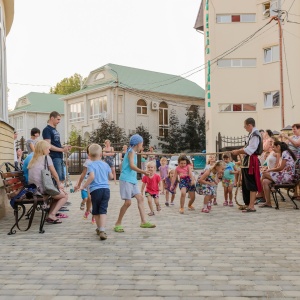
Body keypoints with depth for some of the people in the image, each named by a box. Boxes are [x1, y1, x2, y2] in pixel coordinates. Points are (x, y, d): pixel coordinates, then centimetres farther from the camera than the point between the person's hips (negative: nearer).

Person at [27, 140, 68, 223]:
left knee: (59, 192, 26)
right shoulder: (46, 157, -1)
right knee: (65, 196, 13)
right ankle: (52, 215, -2)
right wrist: (59, 184, 18)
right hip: (43, 188, -7)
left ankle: (51, 215, 17)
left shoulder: (32, 160, 18)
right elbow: (54, 174, 0)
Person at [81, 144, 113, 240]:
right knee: (103, 211, -2)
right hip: (106, 189, 3)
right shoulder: (105, 164, 9)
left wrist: (85, 185, -10)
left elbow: (92, 176, -21)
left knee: (96, 211, 16)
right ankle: (102, 230, -18)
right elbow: (111, 176, 14)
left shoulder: (91, 165, -5)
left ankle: (99, 229, 32)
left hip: (95, 190, -3)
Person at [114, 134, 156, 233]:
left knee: (140, 198, 2)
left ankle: (143, 222, 2)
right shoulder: (131, 151, -8)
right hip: (126, 180, -10)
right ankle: (118, 224, 3)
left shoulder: (133, 152, 19)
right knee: (128, 202, -9)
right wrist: (143, 172, -25)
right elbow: (132, 165, -21)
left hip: (132, 180, 10)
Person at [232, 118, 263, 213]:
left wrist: (238, 151, -10)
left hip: (251, 161, -10)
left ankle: (251, 206, -3)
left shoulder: (255, 135, -14)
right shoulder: (252, 134, 17)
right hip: (247, 161, 10)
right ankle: (248, 204, 26)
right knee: (246, 184, 16)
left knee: (251, 185, -6)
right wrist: (239, 151, 7)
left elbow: (249, 150, -20)